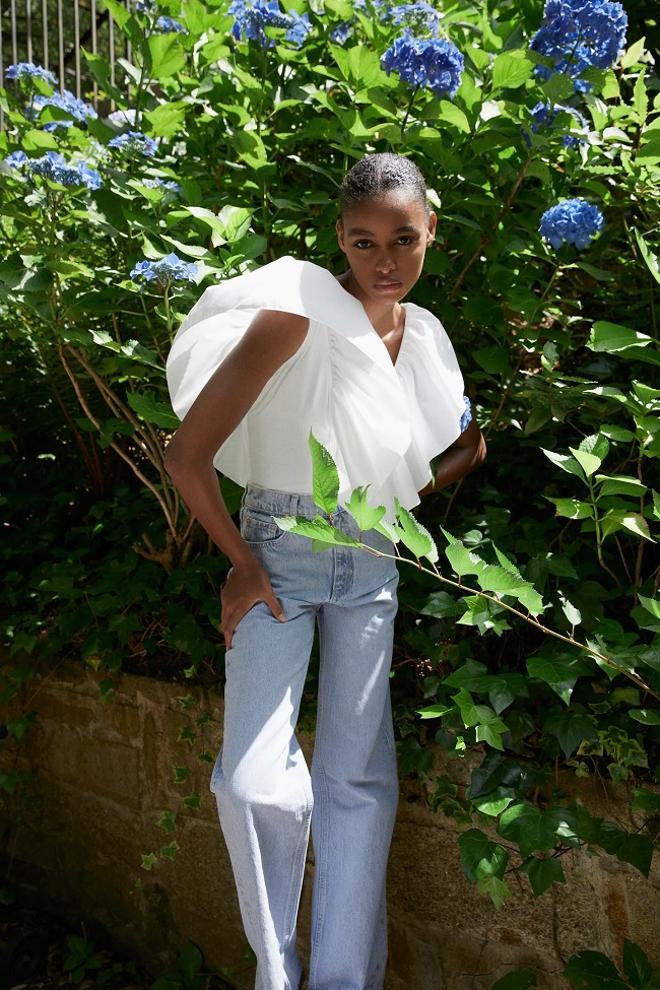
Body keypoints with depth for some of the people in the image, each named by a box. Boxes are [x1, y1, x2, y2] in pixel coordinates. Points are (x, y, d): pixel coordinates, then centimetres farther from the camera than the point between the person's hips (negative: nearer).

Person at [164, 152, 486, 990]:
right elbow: (188, 454, -19)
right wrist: (242, 565, -11)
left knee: (359, 777, 6)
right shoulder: (300, 312, -16)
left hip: (371, 564, 5)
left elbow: (465, 444, 18)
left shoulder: (423, 334, 3)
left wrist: (406, 501, 2)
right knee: (255, 781, -10)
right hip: (280, 551, -4)